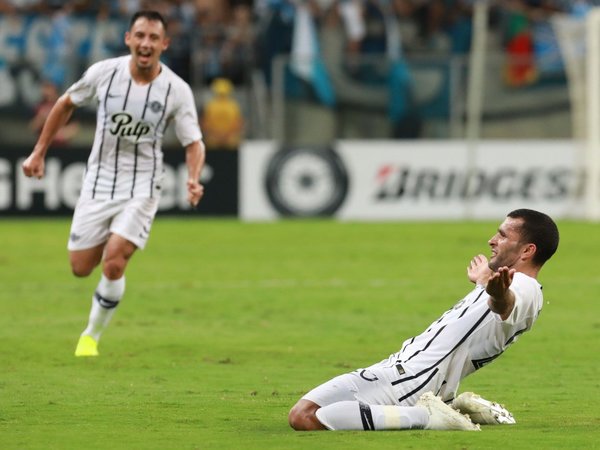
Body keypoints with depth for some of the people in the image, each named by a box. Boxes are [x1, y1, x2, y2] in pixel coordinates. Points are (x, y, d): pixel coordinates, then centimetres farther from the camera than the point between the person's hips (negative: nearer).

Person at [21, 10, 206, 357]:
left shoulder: (177, 90, -13)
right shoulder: (104, 72, -10)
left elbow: (194, 143, -7)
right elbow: (66, 104, 7)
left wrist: (194, 179, -27)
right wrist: (39, 152, 9)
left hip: (141, 188, -2)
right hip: (99, 182, 2)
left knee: (113, 265, -19)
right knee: (81, 268, 5)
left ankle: (92, 336, 5)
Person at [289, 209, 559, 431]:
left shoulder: (524, 289, -16)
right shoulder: (514, 284, 16)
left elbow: (506, 303, -42)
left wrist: (498, 291, -62)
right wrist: (483, 279, 58)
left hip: (411, 377, -11)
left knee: (303, 417, -25)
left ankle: (426, 416, -14)